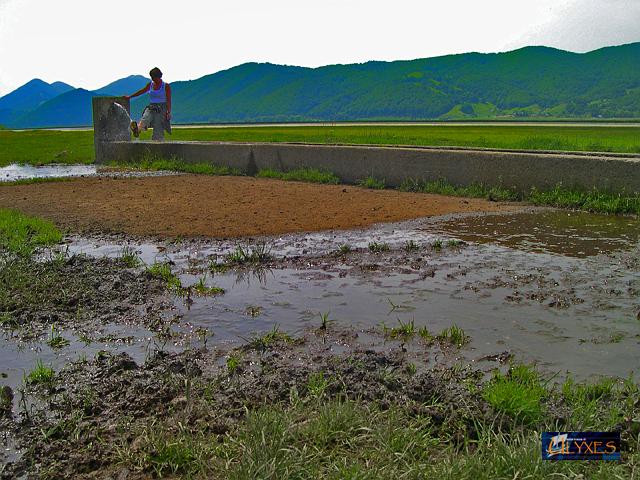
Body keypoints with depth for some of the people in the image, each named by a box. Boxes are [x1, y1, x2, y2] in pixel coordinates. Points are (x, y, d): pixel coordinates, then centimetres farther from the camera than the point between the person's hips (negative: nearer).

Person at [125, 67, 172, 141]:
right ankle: (137, 130, -59)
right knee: (145, 119, -30)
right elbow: (142, 91, 27)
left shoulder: (166, 86, 1)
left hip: (161, 109, -3)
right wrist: (130, 96, 34)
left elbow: (169, 101, -4)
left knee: (158, 129, -13)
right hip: (151, 108, 3)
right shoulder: (150, 84, 14)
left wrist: (169, 113, -13)